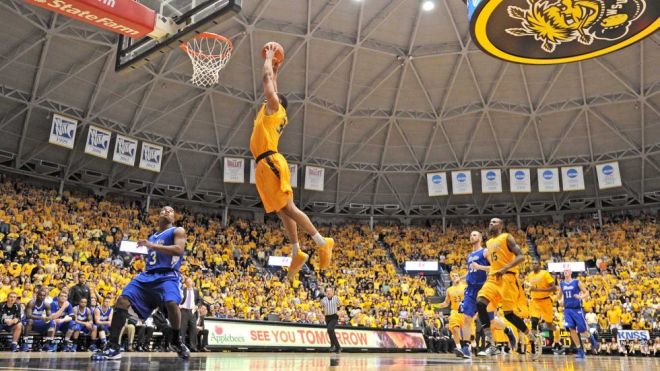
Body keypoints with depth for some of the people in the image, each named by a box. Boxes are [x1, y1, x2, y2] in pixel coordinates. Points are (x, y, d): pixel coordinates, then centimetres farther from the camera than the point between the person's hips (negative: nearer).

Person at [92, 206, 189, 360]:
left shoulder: (178, 231, 6)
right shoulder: (152, 237, 26)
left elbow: (179, 250, -15)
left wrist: (152, 246, -18)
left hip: (168, 275, -6)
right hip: (148, 275, 7)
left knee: (171, 303, -33)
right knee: (122, 300, -10)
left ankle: (177, 342, -8)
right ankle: (112, 347, -7)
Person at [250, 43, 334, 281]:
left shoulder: (274, 108, 5)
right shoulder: (271, 113, 27)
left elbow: (266, 79, 8)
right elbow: (270, 81, 43)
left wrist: (269, 58, 20)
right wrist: (275, 71, 45)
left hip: (271, 163, -9)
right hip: (265, 166, 9)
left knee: (287, 208, -15)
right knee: (283, 211, 4)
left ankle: (322, 242, -18)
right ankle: (297, 253, 4)